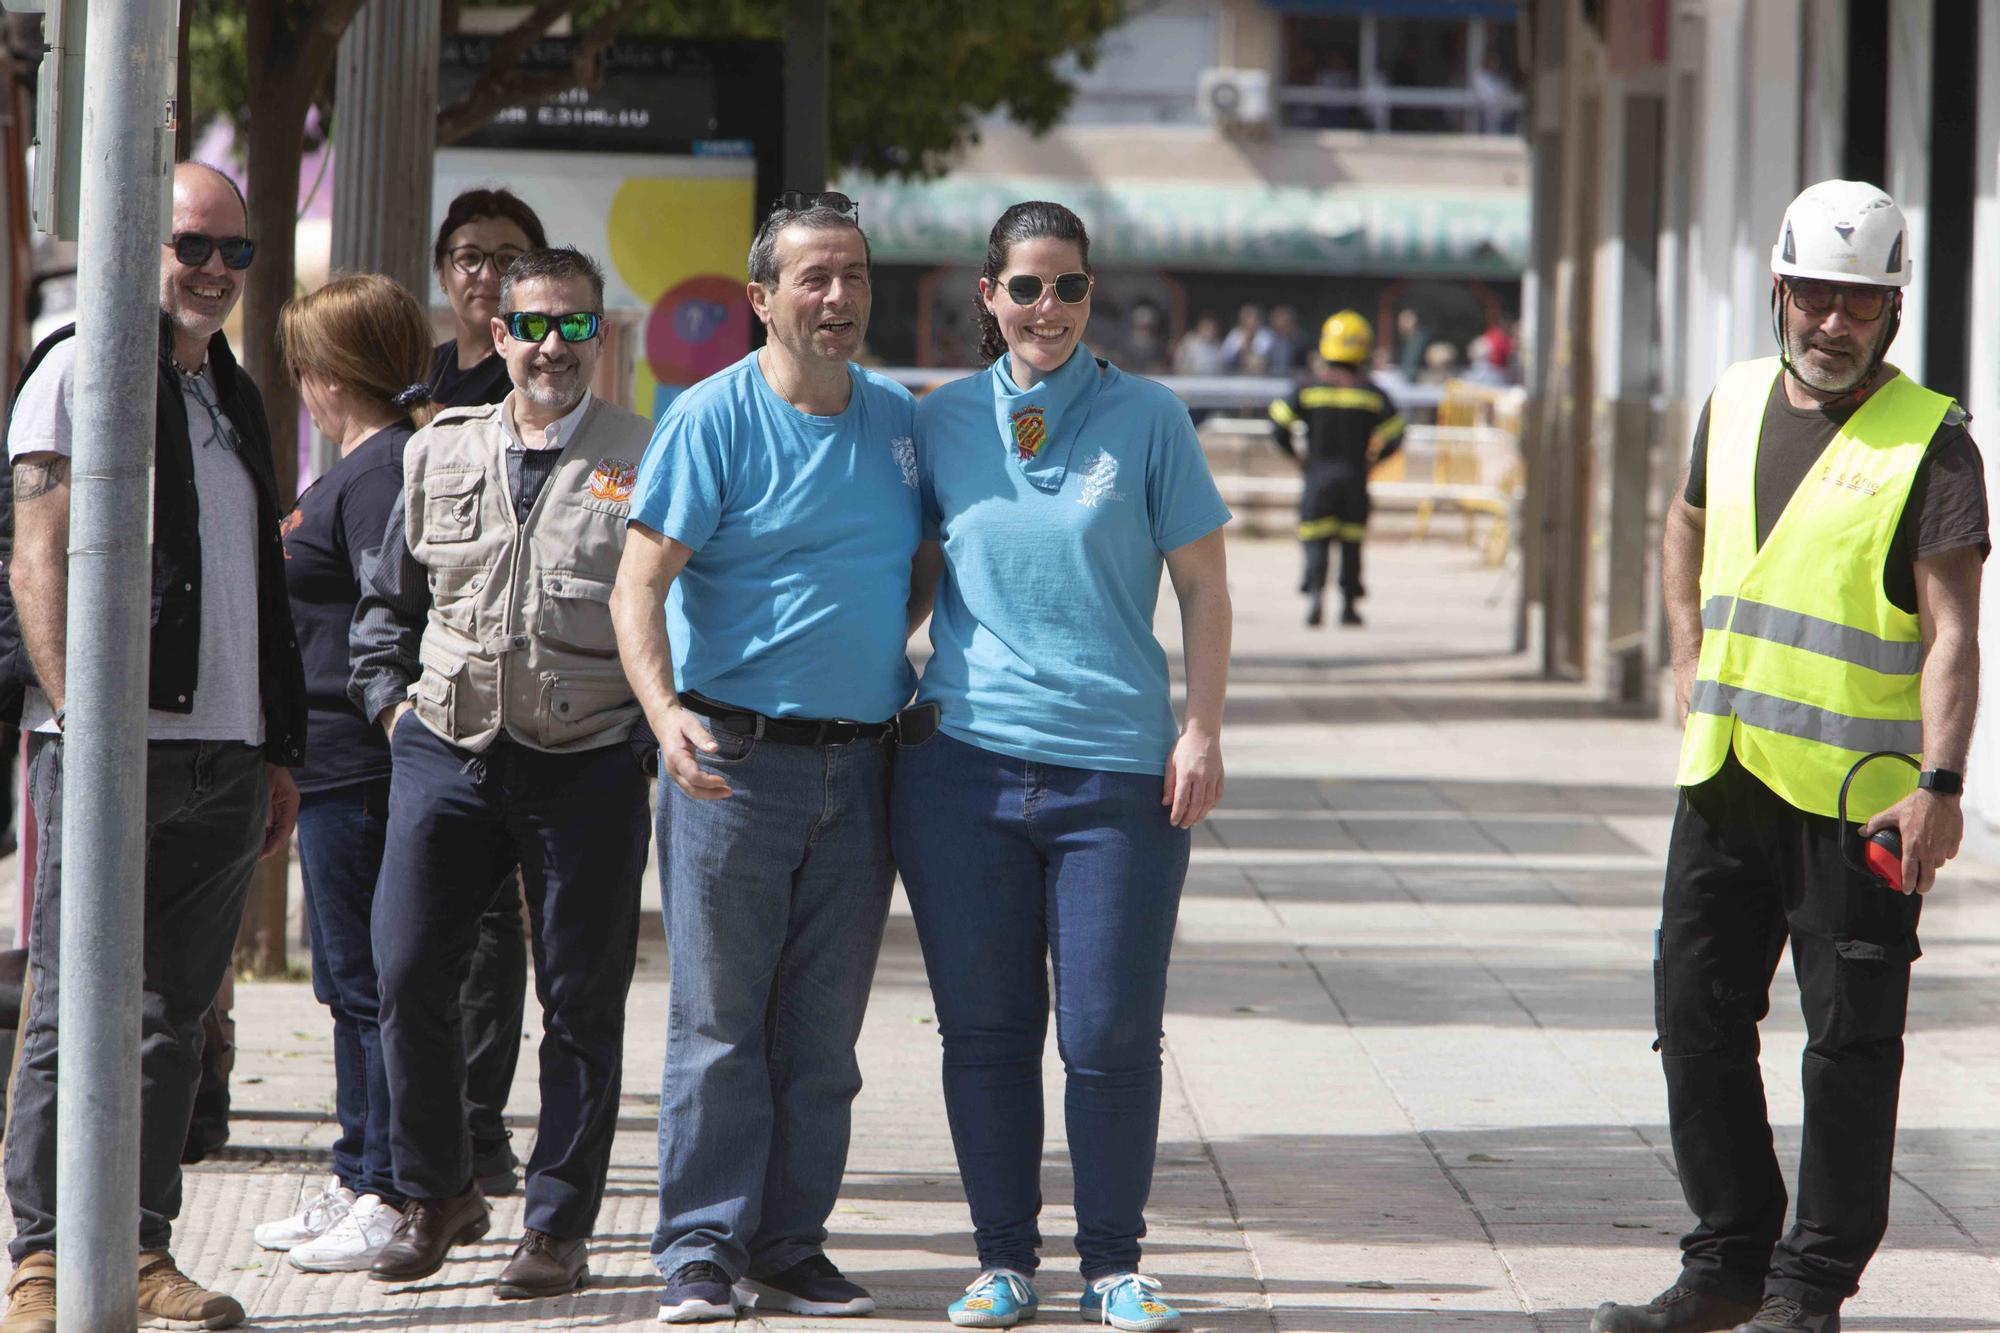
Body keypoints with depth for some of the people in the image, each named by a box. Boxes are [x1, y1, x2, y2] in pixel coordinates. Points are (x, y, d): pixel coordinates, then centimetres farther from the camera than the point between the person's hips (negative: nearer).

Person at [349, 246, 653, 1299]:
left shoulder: (647, 462, 0)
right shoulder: (439, 453, 10)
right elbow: (387, 599, 21)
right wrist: (389, 696, 10)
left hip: (586, 767, -3)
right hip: (446, 754, 3)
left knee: (581, 1003, 1)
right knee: (409, 979, -1)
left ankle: (558, 1229, 9)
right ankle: (435, 1196, 16)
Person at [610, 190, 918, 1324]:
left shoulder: (901, 418, 10)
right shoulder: (714, 419, -7)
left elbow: (927, 563, 24)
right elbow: (640, 586, -12)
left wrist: (926, 674, 8)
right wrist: (665, 713, -26)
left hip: (860, 763, 5)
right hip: (736, 759, -5)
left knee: (824, 1027, 8)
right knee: (721, 1019, -2)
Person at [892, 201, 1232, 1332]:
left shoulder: (1147, 420, 2)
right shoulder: (943, 422, 8)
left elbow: (1204, 587, 5)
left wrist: (1202, 732, -2)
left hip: (1119, 770, -2)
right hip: (964, 761, 2)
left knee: (1111, 1034, -3)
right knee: (985, 1029, 5)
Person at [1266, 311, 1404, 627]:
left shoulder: (1310, 388, -2)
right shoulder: (1372, 393, 0)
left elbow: (1279, 425, -4)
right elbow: (1393, 434, 0)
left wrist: (1296, 456, 11)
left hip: (1318, 473, -1)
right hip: (1356, 477, 1)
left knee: (1316, 540, 0)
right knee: (1351, 542, 11)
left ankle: (1315, 593, -22)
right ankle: (1349, 604, 13)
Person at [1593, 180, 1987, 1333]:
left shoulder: (1928, 442, -8)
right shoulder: (1737, 403, 10)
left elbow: (1953, 630, -14)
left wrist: (1939, 783, -23)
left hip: (1859, 799, -6)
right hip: (1726, 782, 6)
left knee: (1849, 1041, -1)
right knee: (1697, 1015, 11)